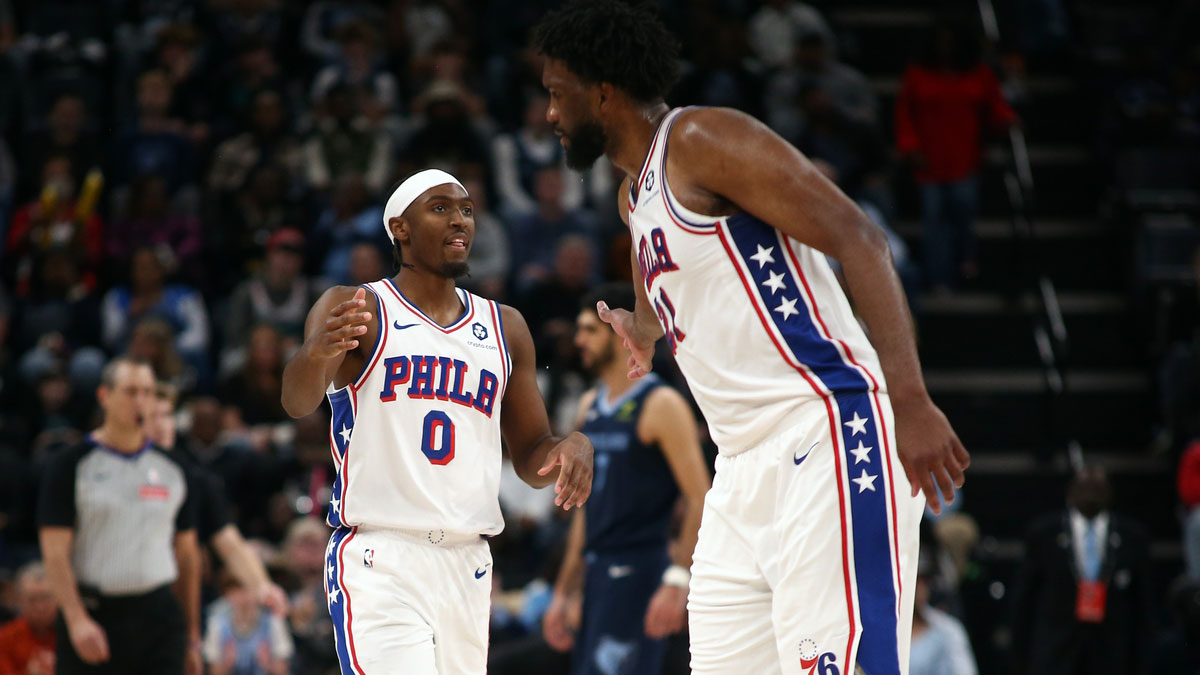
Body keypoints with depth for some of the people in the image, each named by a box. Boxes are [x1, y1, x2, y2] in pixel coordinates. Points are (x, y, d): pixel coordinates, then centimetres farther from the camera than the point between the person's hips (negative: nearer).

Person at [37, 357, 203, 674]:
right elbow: (55, 553, -8)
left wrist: (192, 636, 13)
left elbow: (187, 554, 16)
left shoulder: (171, 469, 11)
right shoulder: (70, 466, -1)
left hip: (158, 617, 3)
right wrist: (77, 621, -20)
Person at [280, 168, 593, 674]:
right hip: (379, 561, -6)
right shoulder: (355, 310, -1)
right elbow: (298, 401, -18)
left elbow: (531, 458, 20)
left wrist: (572, 447, -5)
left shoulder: (506, 329, 17)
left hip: (467, 566, 6)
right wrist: (317, 351, -42)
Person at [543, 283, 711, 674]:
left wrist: (677, 580, -23)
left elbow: (701, 500, -14)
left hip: (638, 574, -9)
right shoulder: (590, 407, 16)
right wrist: (564, 594, 19)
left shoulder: (661, 406, -9)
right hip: (598, 575, 9)